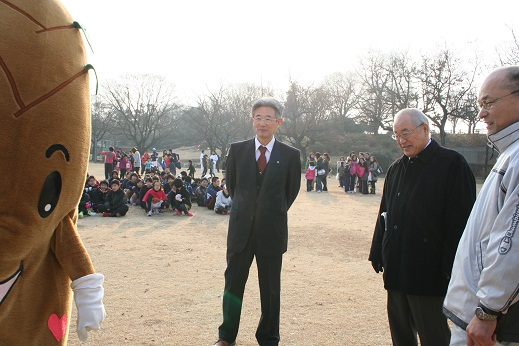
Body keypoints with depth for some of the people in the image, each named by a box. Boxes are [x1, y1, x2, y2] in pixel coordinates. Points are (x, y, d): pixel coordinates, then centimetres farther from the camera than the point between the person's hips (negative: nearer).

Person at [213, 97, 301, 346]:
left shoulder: (290, 155, -5)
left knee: (270, 288, 11)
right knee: (233, 283, 10)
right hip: (241, 229, 1)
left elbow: (292, 190, 9)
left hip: (272, 231, -1)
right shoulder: (237, 150, 0)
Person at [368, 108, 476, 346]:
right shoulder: (396, 169, 12)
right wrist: (379, 254, 12)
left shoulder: (452, 164, -8)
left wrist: (450, 267, -15)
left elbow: (461, 220, -12)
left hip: (429, 271, -6)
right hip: (397, 269, 7)